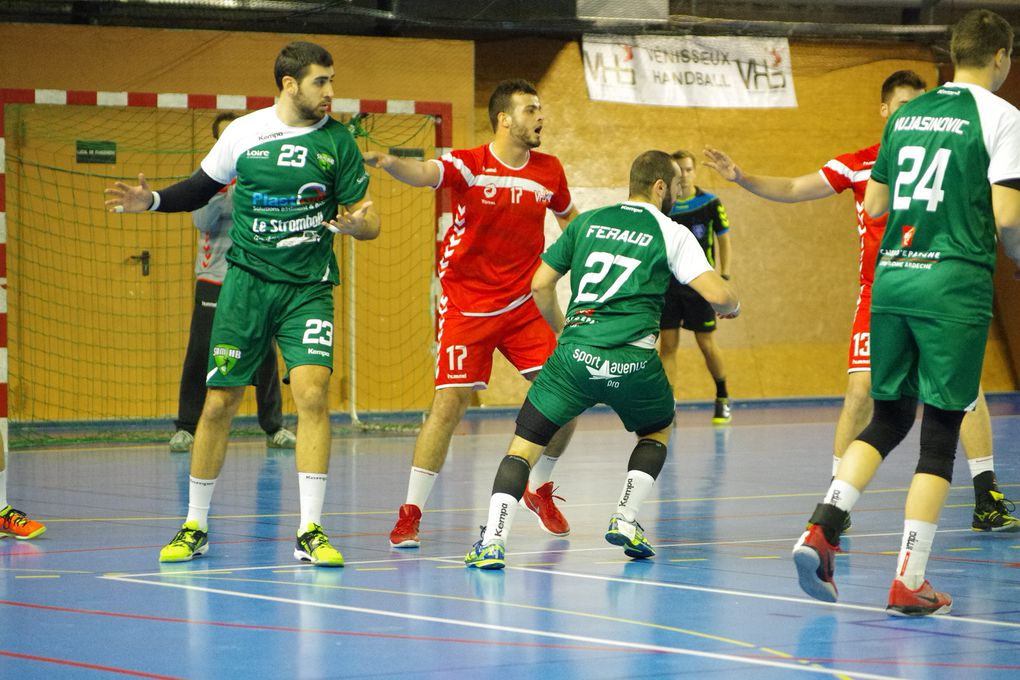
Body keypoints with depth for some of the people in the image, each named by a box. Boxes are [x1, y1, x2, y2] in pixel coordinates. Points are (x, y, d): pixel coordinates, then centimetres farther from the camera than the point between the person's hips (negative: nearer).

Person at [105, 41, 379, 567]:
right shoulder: (244, 132, 0)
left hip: (308, 286, -1)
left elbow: (368, 221, 2)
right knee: (218, 402, 2)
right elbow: (202, 187, 16)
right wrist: (152, 201, 0)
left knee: (312, 392, -18)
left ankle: (310, 532, -14)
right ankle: (195, 527, 17)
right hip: (247, 281, 1)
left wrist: (353, 224, -21)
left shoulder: (336, 141, -1)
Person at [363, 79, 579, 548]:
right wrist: (389, 162, -54)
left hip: (523, 305, 4)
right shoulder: (469, 165, -13)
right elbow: (424, 174, -33)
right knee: (449, 404, -12)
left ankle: (539, 491, 23)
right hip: (466, 307, -4)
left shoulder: (549, 171, 2)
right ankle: (410, 513, -3)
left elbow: (569, 216, 23)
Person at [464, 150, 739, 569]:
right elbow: (717, 294, -2)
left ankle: (493, 541, -12)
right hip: (633, 360, -1)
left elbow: (540, 285, 17)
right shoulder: (671, 234, 7)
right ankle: (626, 521, 17)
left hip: (575, 355, 1)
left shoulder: (588, 221, 17)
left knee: (524, 445, 7)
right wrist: (731, 306, 22)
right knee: (658, 430, 30)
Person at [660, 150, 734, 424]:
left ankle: (722, 399, 25)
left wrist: (724, 278, -4)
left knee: (707, 345, 2)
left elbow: (723, 240, 3)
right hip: (668, 285, 2)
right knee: (667, 345, -5)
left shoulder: (710, 203, -4)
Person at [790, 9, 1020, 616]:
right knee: (941, 432, 0)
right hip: (955, 281, -5)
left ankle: (823, 526, -1)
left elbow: (874, 203, 18)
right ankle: (909, 582, -2)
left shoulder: (906, 115, 14)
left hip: (891, 276, 5)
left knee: (890, 419, 17)